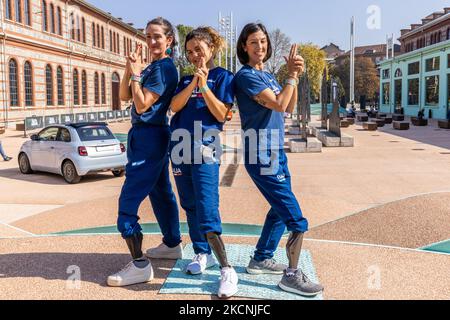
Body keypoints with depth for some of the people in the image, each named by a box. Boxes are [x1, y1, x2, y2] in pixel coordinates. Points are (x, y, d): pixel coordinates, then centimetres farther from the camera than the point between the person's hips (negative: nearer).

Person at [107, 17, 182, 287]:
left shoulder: (165, 68, -13)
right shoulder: (152, 67, 15)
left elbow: (142, 105, -18)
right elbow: (124, 96, 12)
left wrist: (135, 74, -12)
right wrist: (131, 68, 1)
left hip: (149, 137, -10)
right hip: (153, 137, 10)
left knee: (129, 201, -12)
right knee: (161, 192, 19)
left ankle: (140, 265, -10)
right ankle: (173, 245, 33)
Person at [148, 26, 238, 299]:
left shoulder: (223, 76, 3)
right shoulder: (186, 79, 17)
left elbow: (221, 114, -7)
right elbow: (174, 106, 1)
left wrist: (204, 86, -14)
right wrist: (193, 84, -10)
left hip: (205, 147, -6)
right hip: (180, 145, 6)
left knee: (207, 210, -16)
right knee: (190, 205, 11)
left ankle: (227, 270, -13)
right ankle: (202, 254, 24)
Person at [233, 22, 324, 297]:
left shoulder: (268, 76, 15)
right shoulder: (246, 76, -12)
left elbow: (290, 106, 11)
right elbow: (279, 104, -20)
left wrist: (295, 76, -1)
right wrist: (292, 75, -8)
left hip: (277, 153, 10)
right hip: (262, 156, -10)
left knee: (280, 210, 19)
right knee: (296, 219, -8)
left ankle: (261, 260, 32)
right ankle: (292, 276, 5)